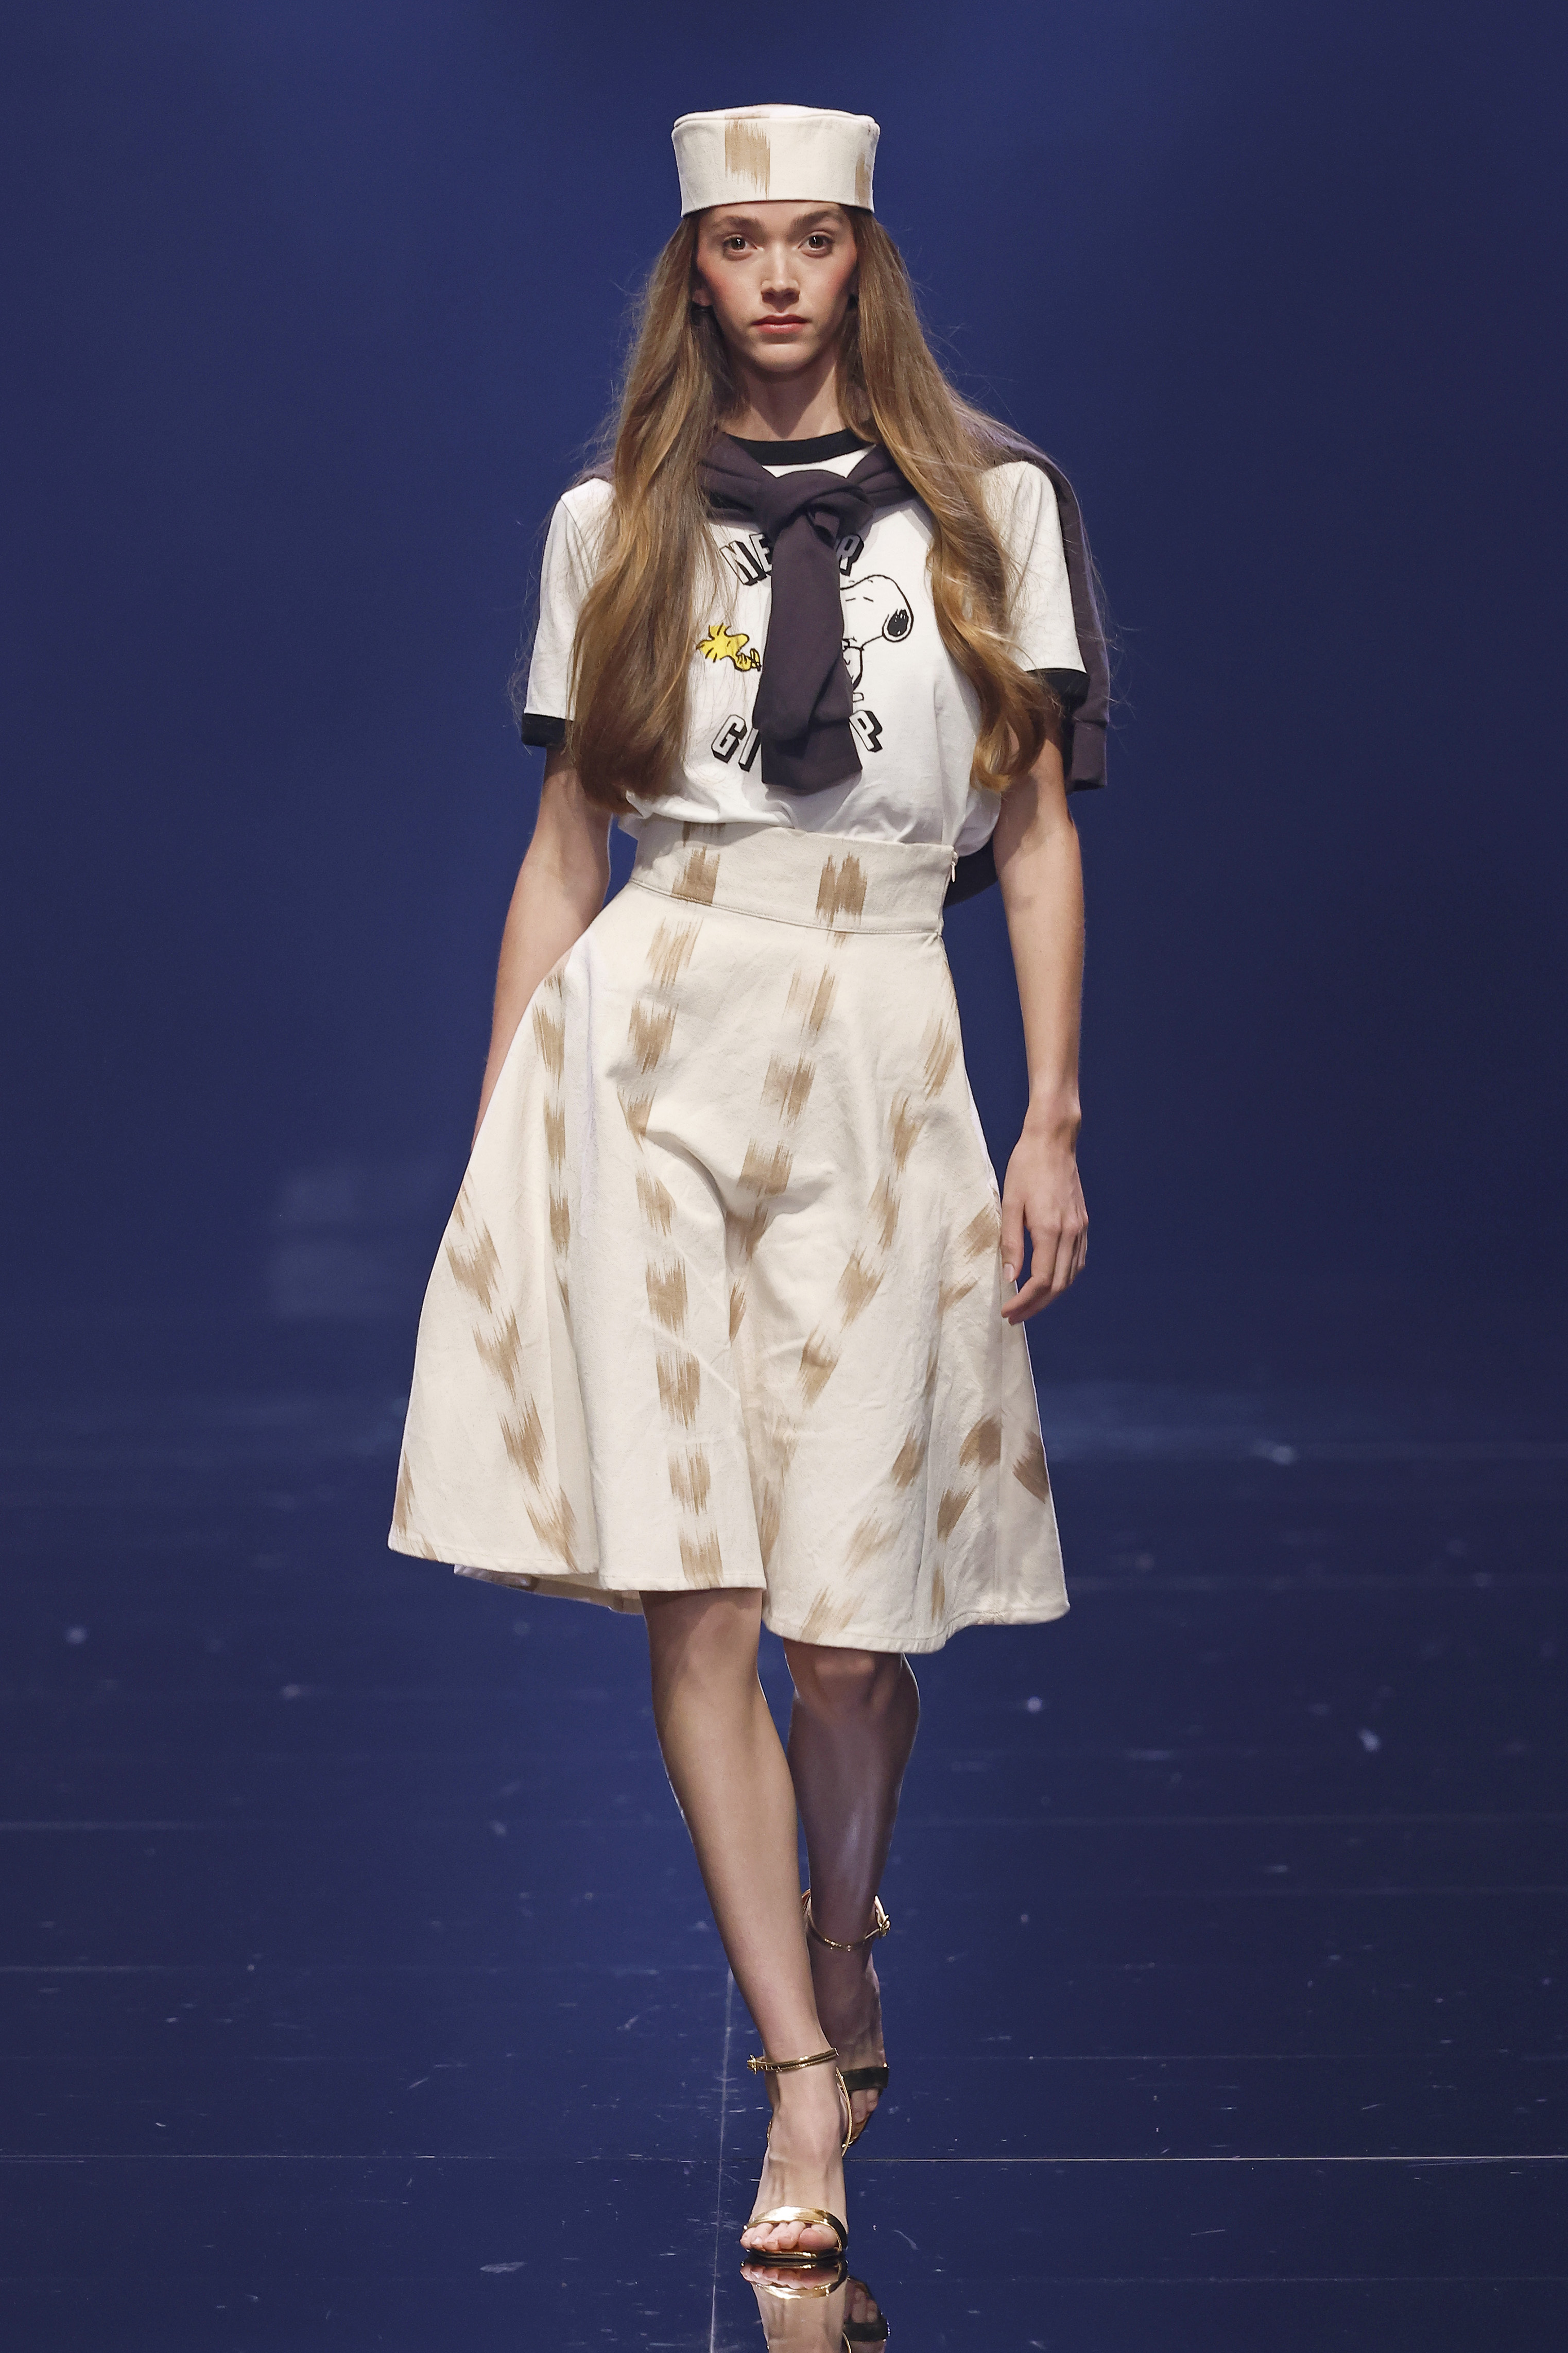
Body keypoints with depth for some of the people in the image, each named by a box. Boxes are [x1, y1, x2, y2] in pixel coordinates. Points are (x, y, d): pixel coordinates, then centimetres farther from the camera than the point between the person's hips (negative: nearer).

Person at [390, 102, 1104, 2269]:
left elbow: (1039, 833, 8)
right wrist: (497, 1142, 10)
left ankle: (841, 1982, 27)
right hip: (643, 1036, 1)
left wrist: (1055, 1123, 1)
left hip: (881, 1054, -1)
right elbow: (566, 843, 14)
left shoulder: (989, 502, 9)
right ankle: (809, 2082, -4)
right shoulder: (616, 523, 11)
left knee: (853, 1612, -1)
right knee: (694, 1594, -9)